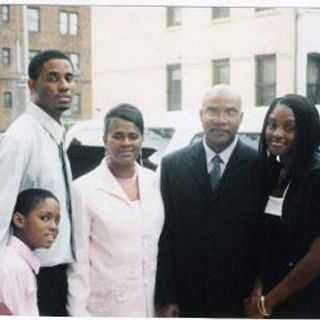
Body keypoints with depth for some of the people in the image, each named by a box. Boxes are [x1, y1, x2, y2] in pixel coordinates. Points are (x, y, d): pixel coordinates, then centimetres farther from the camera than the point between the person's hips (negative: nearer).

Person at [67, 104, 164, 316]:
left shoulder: (155, 182, 4)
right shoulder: (84, 189, -8)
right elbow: (78, 260, -7)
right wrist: (78, 313, -8)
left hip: (152, 305, 4)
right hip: (106, 307, -4)